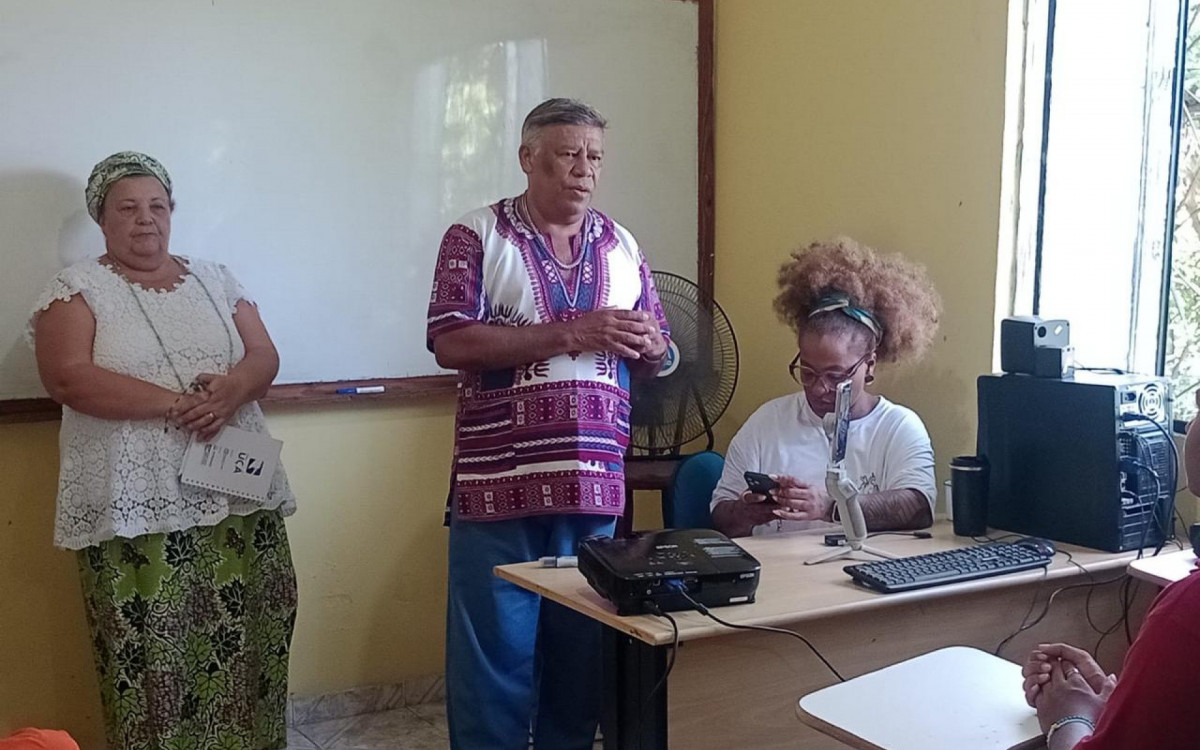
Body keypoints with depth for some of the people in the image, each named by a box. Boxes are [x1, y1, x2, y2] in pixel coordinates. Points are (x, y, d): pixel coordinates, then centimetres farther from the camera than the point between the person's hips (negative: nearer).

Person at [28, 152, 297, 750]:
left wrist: (231, 389, -16)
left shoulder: (215, 280, 15)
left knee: (241, 643, 5)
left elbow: (264, 356, 8)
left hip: (238, 498, 4)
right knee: (151, 655, -3)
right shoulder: (77, 289, 2)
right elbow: (67, 377, -12)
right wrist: (177, 403, -18)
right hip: (137, 510, -4)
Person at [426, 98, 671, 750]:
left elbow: (655, 357, 18)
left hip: (596, 485, 4)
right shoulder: (476, 237, -1)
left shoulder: (622, 247, 13)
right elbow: (451, 343, -13)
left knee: (582, 647, 12)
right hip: (498, 485, -4)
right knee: (494, 649, 3)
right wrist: (569, 335, -16)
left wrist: (645, 343, -7)